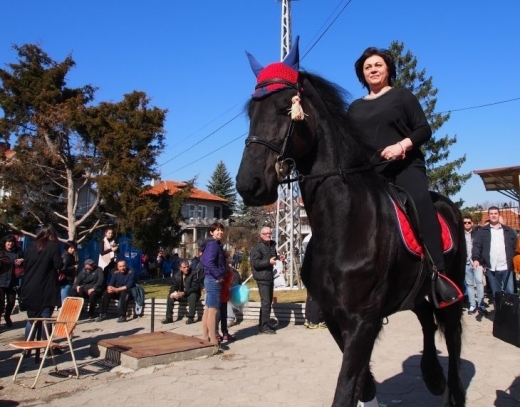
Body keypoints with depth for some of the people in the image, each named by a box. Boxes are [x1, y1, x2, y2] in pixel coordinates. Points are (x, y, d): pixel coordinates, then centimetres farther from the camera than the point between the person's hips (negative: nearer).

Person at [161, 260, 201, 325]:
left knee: (192, 295, -37)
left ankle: (191, 317, -29)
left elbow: (195, 287, -22)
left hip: (192, 294, -5)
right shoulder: (176, 275, 1)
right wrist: (174, 292, -24)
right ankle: (169, 318, -9)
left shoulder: (193, 274, -15)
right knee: (170, 296, -16)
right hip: (181, 295, 5)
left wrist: (184, 293, -34)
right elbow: (173, 286, 1)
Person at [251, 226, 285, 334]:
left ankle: (263, 324, 26)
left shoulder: (272, 245, 13)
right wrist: (268, 262, -28)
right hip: (262, 278, -9)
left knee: (269, 301, 15)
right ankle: (264, 326, -6)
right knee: (265, 302, -11)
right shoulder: (257, 247, -13)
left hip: (270, 277, 9)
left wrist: (278, 257, 8)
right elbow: (255, 263, -21)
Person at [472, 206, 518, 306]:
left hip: (507, 268, 1)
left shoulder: (508, 230, 10)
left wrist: (515, 262, 2)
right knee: (495, 294, 9)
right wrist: (476, 259, -18)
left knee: (510, 292, 2)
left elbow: (516, 246, 11)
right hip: (491, 269, -1)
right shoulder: (482, 231, 5)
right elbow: (476, 245, -3)